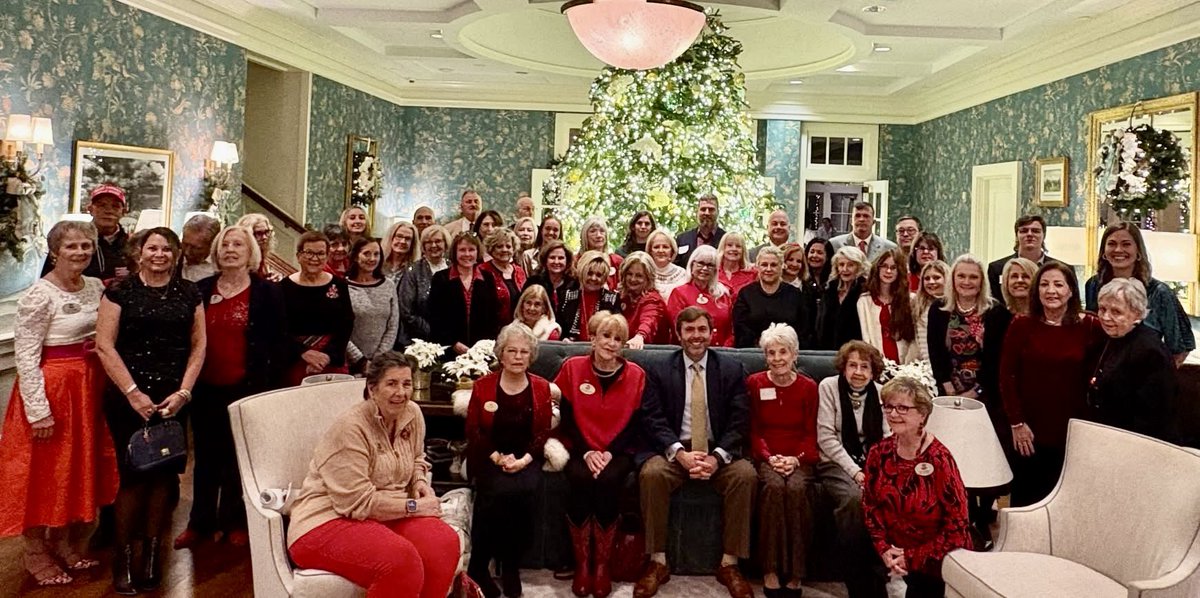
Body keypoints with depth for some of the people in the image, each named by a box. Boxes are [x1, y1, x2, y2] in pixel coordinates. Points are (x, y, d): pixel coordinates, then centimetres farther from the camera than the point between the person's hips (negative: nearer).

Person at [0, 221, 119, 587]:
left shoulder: (96, 286, 5)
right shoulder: (39, 295, -15)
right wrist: (38, 410, -18)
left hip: (89, 387, 7)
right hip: (52, 388, -7)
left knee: (79, 467, 16)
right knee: (45, 471, 5)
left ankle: (63, 541, 33)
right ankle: (35, 552, 22)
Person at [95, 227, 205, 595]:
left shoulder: (188, 294, 8)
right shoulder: (121, 291, 1)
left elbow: (198, 346, 6)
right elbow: (104, 346, -5)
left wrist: (183, 392, -4)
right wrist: (133, 392, -11)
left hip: (174, 398, 3)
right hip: (129, 397, -2)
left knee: (164, 473, 4)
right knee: (134, 474, -3)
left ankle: (152, 552, 17)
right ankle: (123, 556, 12)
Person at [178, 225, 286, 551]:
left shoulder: (268, 292, -1)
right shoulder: (200, 290, 7)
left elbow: (277, 343, -2)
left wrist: (269, 386, -8)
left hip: (246, 388, -3)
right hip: (206, 388, 3)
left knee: (240, 457, 7)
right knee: (205, 456, 12)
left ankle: (235, 523, 20)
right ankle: (200, 522, 24)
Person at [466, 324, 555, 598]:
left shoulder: (541, 387, 8)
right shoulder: (482, 386, 4)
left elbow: (544, 432, 3)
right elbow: (473, 431, 0)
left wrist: (525, 459, -13)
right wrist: (497, 457, -13)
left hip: (526, 459, 1)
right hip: (489, 459, -1)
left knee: (523, 492, -30)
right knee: (498, 492, -31)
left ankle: (512, 565, -10)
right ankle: (479, 566, -12)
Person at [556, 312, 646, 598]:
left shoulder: (635, 374, 2)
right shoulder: (572, 367, 2)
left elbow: (636, 424, 0)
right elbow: (566, 417, 0)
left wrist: (611, 453, -13)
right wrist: (586, 452, -13)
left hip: (619, 451, 0)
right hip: (579, 449, 0)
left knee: (608, 481, -31)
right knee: (580, 479, -31)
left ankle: (602, 565, -15)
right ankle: (581, 564, -16)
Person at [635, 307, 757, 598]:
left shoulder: (732, 370, 7)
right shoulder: (658, 371, 5)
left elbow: (739, 422, -2)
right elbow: (653, 420, -5)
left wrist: (717, 457, -19)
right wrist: (680, 454, -21)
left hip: (719, 453, 1)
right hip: (675, 452, 0)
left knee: (746, 475, -28)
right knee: (651, 473, -30)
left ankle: (729, 564, -14)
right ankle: (658, 562, -16)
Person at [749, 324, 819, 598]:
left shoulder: (808, 387, 5)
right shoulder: (754, 383, 5)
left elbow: (811, 434, 4)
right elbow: (753, 431, 4)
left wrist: (796, 459, -13)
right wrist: (770, 457, -12)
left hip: (800, 458, 0)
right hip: (765, 457, 0)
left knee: (797, 488, -33)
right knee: (774, 486, -34)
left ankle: (795, 574, -25)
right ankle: (770, 571, -29)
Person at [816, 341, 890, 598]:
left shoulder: (880, 393, 10)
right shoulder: (828, 386, -2)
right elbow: (826, 437, -8)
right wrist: (854, 470, -16)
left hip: (872, 464, 3)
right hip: (836, 464, -3)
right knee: (854, 498, -34)